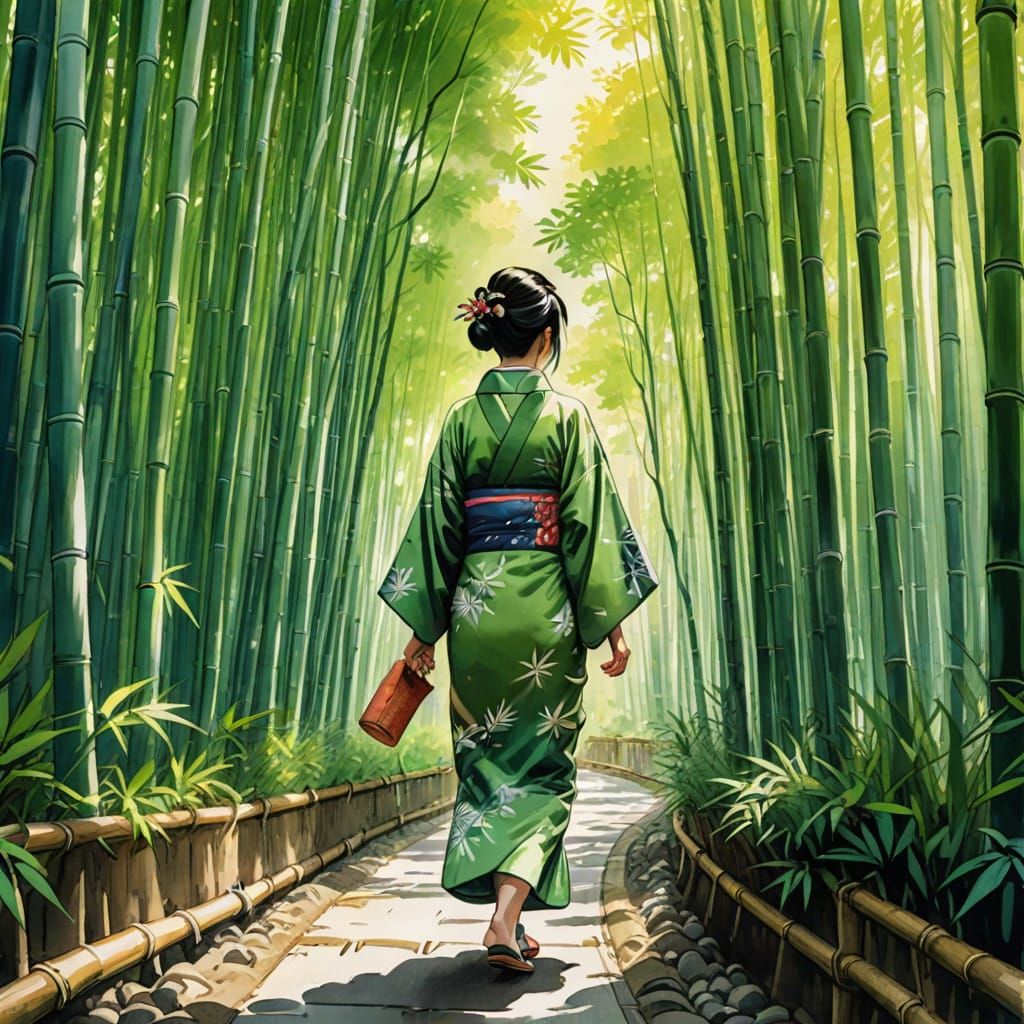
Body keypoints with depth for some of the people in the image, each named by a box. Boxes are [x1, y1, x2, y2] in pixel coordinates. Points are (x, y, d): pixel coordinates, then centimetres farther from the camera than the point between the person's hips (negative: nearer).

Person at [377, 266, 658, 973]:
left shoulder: (461, 417, 5)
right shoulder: (567, 413, -3)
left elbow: (438, 523, 4)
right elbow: (590, 522, -6)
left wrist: (425, 626, 9)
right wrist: (611, 620, 0)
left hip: (477, 601, 3)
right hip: (546, 605, -3)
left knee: (486, 755, 14)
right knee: (542, 761, 7)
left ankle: (505, 917, 21)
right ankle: (508, 916, -4)